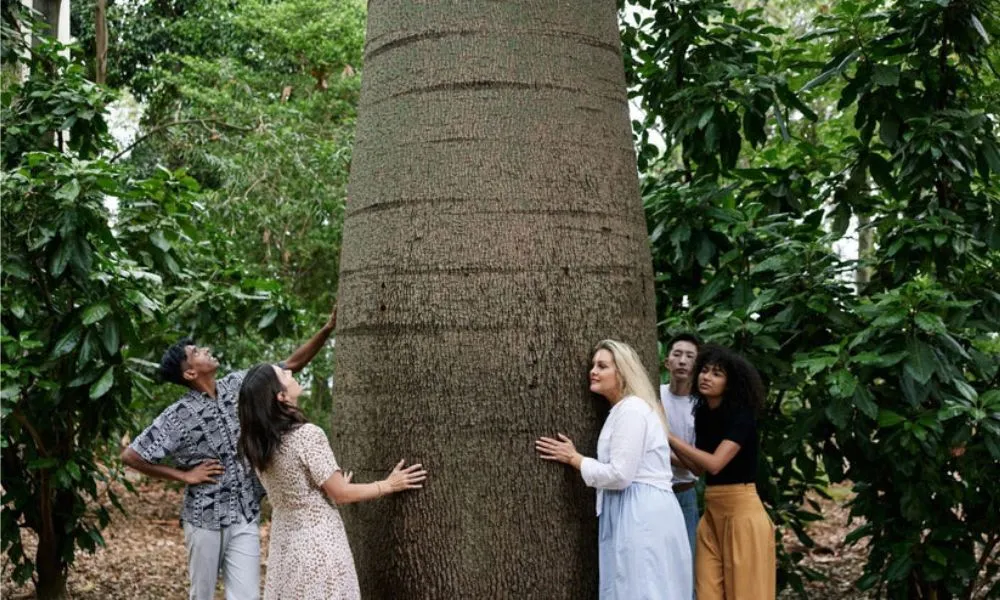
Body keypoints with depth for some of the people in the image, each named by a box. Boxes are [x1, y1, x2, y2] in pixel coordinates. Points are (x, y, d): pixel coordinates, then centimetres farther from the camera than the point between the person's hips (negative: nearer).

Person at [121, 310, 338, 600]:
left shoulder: (237, 386, 1)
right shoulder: (179, 415, -12)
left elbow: (291, 364, 3)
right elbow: (130, 455, -9)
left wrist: (328, 328, -6)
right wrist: (184, 475, -9)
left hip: (245, 518, 3)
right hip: (205, 520, -3)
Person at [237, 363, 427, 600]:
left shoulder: (257, 443, 1)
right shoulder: (307, 435, -20)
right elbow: (341, 494, -13)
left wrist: (334, 484, 25)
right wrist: (389, 485, 0)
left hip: (284, 541, 7)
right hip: (318, 542, -7)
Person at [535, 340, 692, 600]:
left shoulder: (631, 410, -12)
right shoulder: (624, 409, 19)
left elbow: (620, 475, -17)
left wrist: (573, 458, -7)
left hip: (641, 513, -10)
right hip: (641, 511, 10)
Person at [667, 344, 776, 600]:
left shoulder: (741, 415, -13)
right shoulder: (702, 413, 10)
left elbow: (714, 463, -23)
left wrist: (670, 436, -18)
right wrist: (668, 447, 0)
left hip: (742, 510, -7)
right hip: (711, 512, 7)